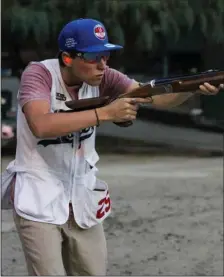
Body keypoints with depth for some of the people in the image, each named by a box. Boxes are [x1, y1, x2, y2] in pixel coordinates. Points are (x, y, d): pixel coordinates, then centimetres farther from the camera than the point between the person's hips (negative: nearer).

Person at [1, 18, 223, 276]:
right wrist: (105, 113, -36)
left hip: (82, 194, 5)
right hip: (38, 196, -5)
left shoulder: (101, 77, -4)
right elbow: (41, 126, -34)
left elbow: (153, 96, -14)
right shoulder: (38, 74, -17)